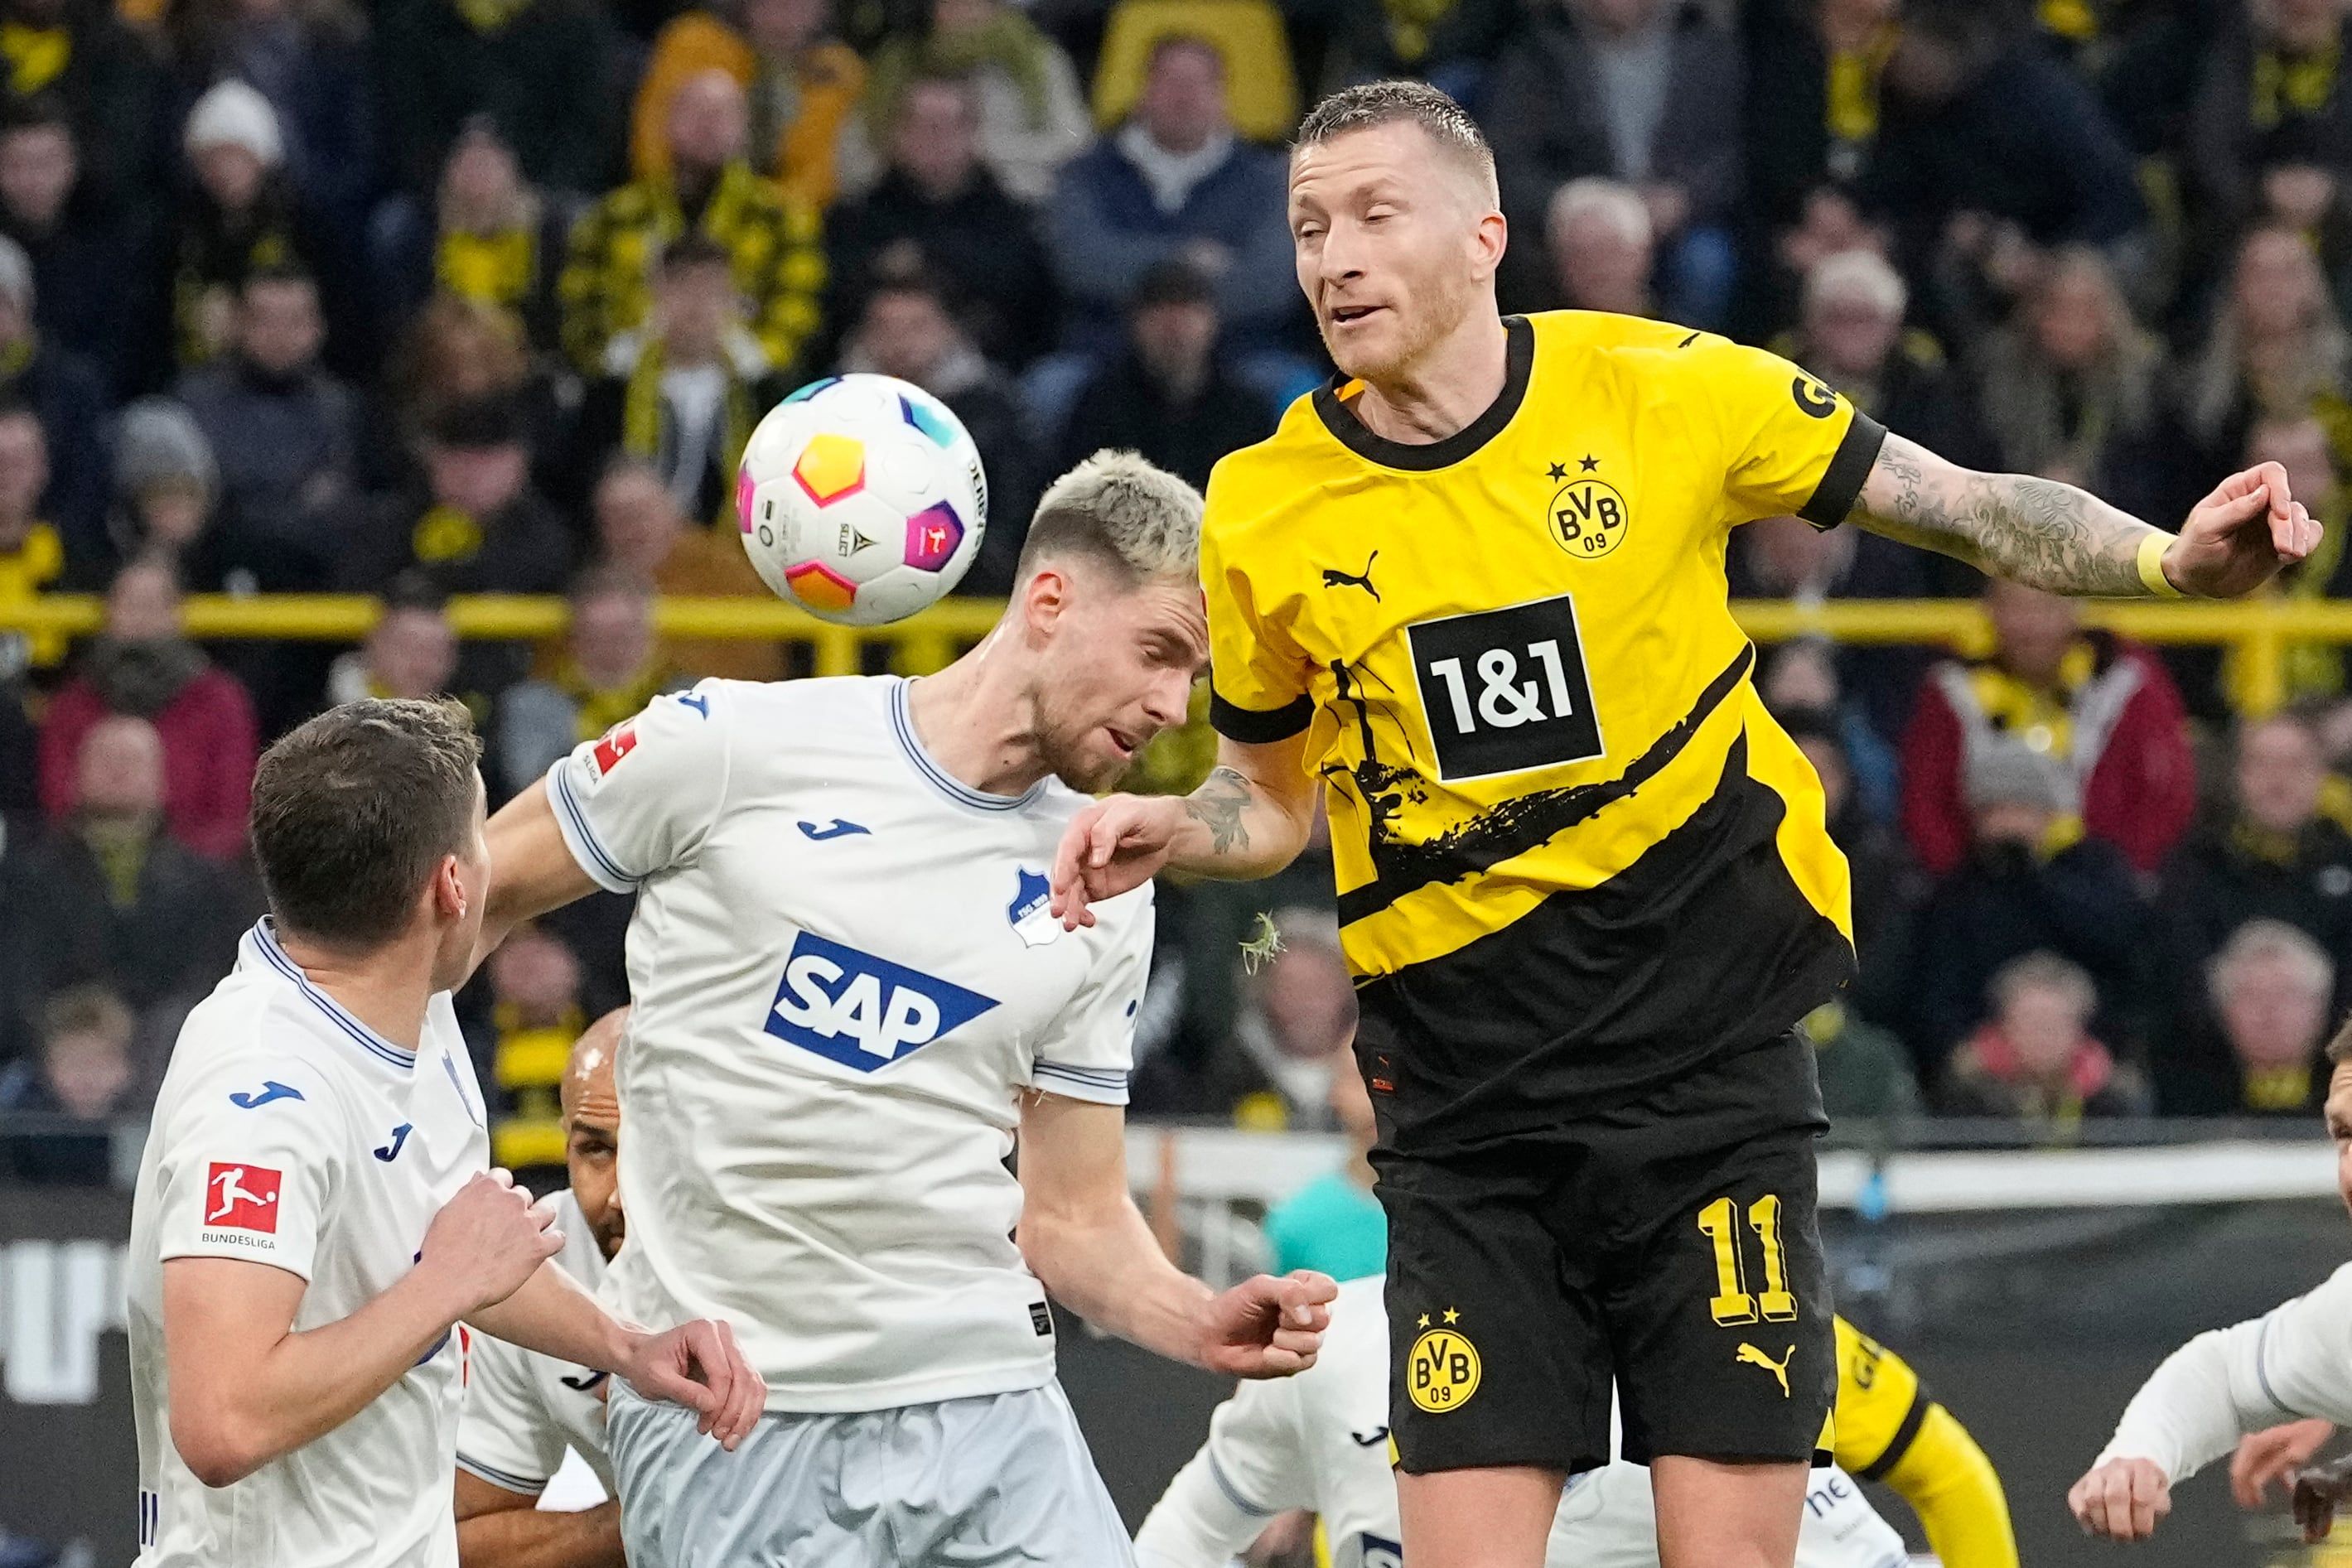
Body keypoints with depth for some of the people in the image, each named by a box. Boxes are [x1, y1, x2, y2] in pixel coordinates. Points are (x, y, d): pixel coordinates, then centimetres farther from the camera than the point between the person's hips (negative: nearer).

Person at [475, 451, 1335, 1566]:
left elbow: (1072, 1214, 13)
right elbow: (462, 901, 6)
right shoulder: (735, 747, -4)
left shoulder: (1106, 899, 9)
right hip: (722, 1420, -3)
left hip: (983, 1401, 4)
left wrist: (1201, 1324, -6)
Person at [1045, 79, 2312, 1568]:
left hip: (1712, 1066, -1)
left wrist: (2171, 559, -14)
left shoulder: (1670, 391, -5)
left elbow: (1973, 508, 3)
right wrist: (1173, 829, -6)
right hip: (1466, 1099, 1)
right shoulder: (1267, 512, 1)